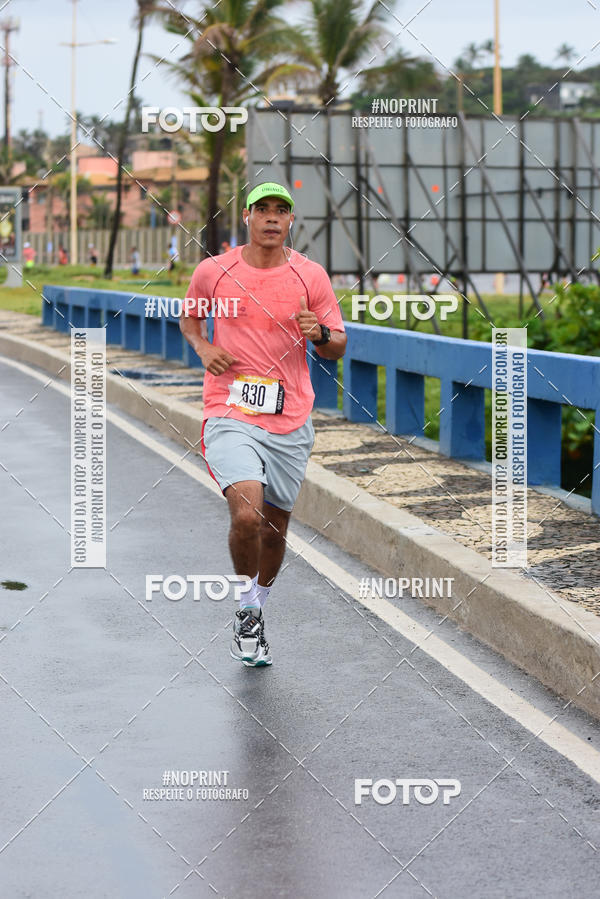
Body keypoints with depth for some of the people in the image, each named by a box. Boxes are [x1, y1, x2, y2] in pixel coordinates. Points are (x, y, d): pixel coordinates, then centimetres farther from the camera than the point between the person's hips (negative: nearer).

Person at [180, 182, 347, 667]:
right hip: (230, 416, -2)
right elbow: (190, 314, 20)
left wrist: (320, 334, -15)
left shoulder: (311, 276, 1)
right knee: (247, 515, -22)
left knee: (275, 528, 10)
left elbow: (338, 347, 8)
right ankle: (248, 608, 4)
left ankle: (258, 610, 37)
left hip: (290, 421, 2)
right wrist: (204, 348, -1)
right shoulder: (213, 271, 0)